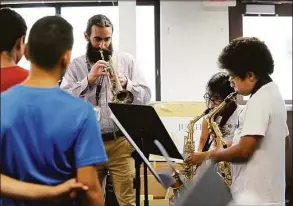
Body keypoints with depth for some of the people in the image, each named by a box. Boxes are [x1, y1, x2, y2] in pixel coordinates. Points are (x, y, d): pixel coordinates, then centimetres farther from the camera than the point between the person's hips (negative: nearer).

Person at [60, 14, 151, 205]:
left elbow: (146, 95, 3)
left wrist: (127, 84, -15)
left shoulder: (126, 60, 6)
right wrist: (89, 79, -15)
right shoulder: (75, 65, 5)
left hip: (120, 142, -1)